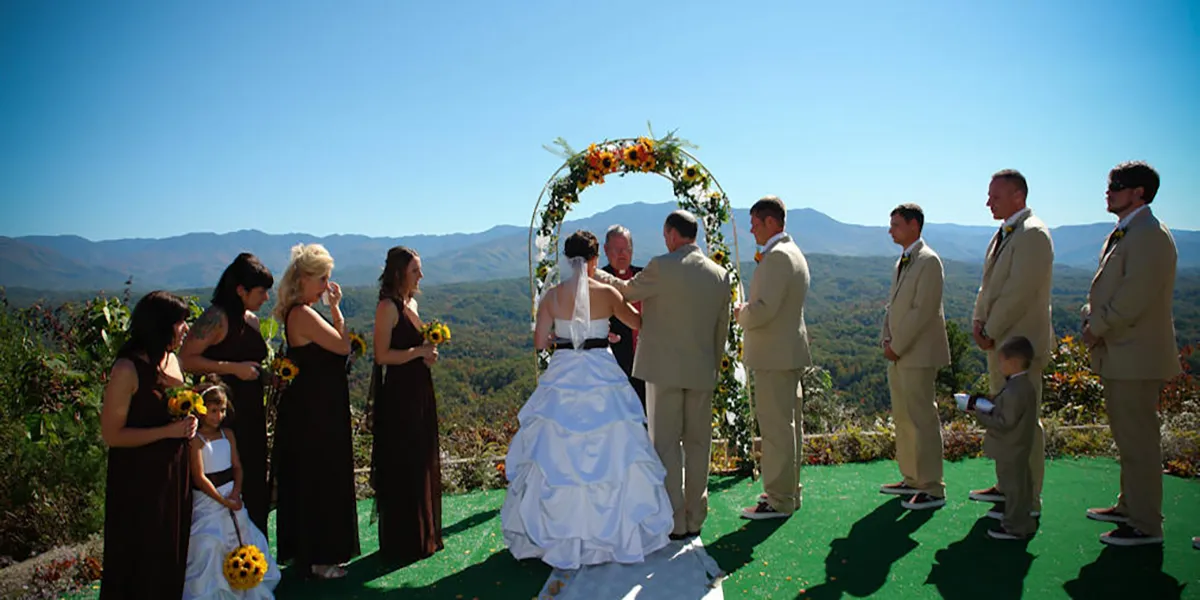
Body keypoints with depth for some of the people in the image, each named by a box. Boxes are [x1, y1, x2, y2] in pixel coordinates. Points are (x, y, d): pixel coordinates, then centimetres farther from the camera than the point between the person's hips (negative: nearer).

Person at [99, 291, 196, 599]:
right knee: (142, 558, 7)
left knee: (173, 549, 18)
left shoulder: (171, 359, 5)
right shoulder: (128, 369, -19)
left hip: (174, 471, 7)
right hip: (139, 479, -7)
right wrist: (168, 431, -23)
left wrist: (188, 424, 3)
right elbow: (111, 434, -19)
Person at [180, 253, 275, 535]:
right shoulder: (217, 318, -12)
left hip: (252, 414, 8)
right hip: (224, 416, -8)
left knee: (255, 487, 12)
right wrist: (233, 368, -19)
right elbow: (186, 359, -18)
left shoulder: (252, 320, 13)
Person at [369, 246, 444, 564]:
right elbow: (383, 355, -20)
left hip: (419, 391, 9)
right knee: (402, 468, 0)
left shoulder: (411, 302, 12)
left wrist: (429, 353, 5)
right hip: (399, 396, -9)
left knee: (422, 464, 15)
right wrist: (420, 351, -17)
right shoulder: (388, 306, -14)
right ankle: (402, 543, 12)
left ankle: (424, 535, 28)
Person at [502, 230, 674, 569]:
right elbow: (640, 323, 8)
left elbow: (539, 341, -1)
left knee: (559, 453, 8)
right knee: (608, 451, 7)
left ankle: (560, 532, 15)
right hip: (602, 376, -1)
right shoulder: (607, 293, -3)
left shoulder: (552, 295, -1)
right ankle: (613, 527, 16)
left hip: (562, 376, 1)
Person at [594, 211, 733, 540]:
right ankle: (695, 519, 22)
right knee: (697, 444, 13)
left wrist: (593, 273, 18)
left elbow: (626, 291, 2)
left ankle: (675, 522, 8)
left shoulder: (662, 266, -13)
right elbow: (722, 330, 10)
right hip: (702, 372, 5)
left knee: (666, 444, 4)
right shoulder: (720, 275, 4)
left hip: (665, 369, -5)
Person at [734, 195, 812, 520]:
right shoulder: (793, 253, 16)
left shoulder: (777, 256, -18)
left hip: (774, 355, -11)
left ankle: (779, 501, 3)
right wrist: (749, 310, 13)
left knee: (776, 428, -4)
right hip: (789, 351, 11)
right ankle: (789, 491, 27)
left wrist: (742, 314, -8)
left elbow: (765, 309, -26)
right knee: (789, 425, 16)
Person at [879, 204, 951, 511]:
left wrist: (897, 346, -16)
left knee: (922, 420, -5)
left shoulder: (928, 261, -13)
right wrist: (887, 341, 7)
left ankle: (933, 489, 3)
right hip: (898, 354, 9)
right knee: (903, 418, 14)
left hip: (918, 354, -9)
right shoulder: (902, 262, 16)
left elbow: (922, 310, -19)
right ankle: (912, 479, 25)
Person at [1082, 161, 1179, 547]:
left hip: (1136, 357, -11)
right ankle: (1130, 506, 33)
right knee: (1127, 438, 20)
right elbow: (1107, 288, 20)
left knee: (1138, 442, -3)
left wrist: (1096, 327, -12)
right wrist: (1092, 318, 4)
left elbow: (1134, 298, -23)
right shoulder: (1123, 234, 16)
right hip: (1120, 355, 11)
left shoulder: (1148, 236, -17)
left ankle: (1146, 525, 6)